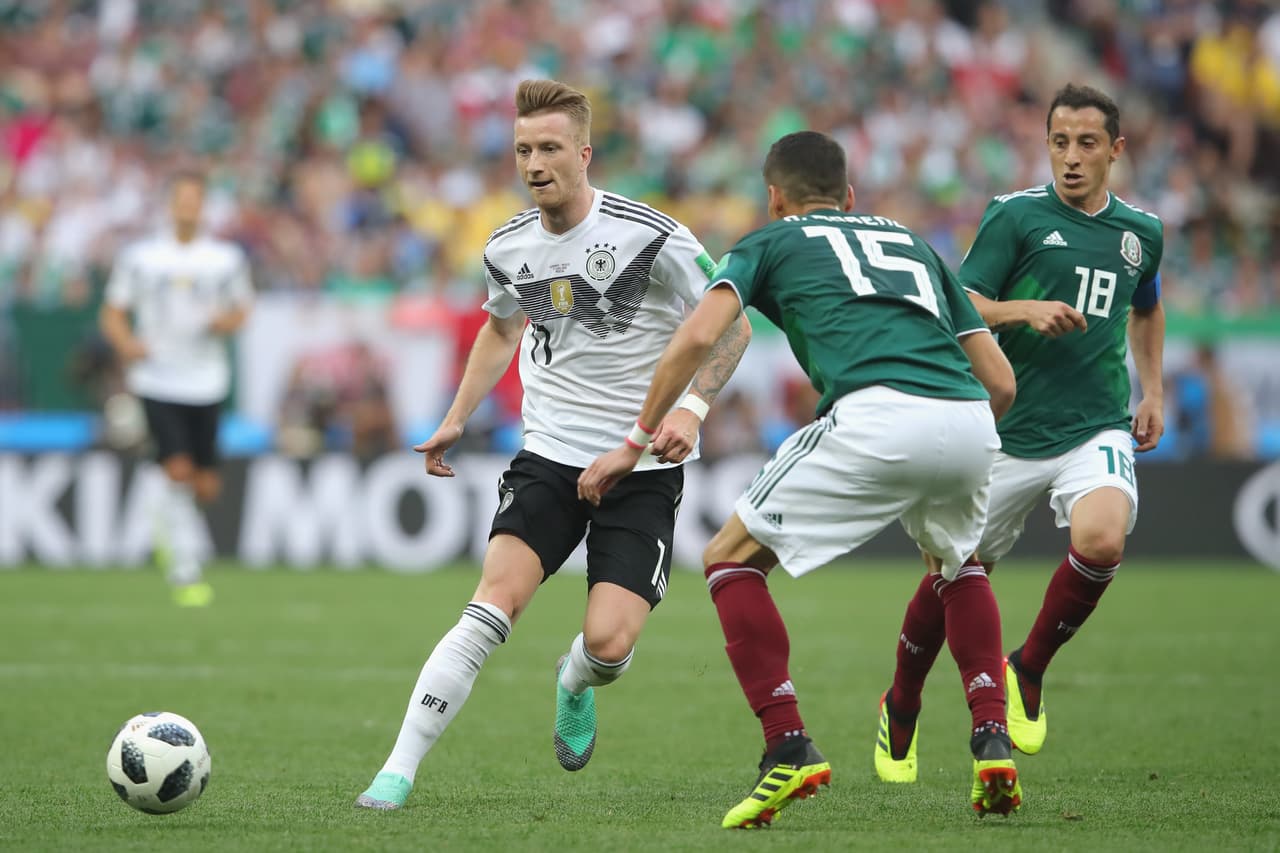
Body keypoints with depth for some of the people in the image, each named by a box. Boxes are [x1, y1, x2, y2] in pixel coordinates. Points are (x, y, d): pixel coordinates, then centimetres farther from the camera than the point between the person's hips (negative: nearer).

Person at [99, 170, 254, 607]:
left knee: (206, 487, 3)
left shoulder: (226, 258, 4)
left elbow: (240, 309, 15)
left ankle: (167, 524, 37)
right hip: (157, 382, -2)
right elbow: (112, 313, 7)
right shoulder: (140, 257, 1)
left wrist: (227, 321, -8)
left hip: (206, 385, 2)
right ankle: (187, 571, -8)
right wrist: (127, 343, -13)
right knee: (179, 471, -17)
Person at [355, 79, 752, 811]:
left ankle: (575, 688, 25)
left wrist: (693, 406, -17)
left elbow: (733, 323, -3)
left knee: (609, 645, -15)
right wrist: (458, 418, 18)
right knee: (494, 605, -18)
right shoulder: (508, 249, 3)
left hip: (642, 468, -3)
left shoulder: (651, 237, -13)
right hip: (549, 455, 3)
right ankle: (399, 771, -16)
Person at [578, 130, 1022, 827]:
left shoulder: (770, 241, 24)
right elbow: (1000, 381, 29)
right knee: (958, 564, 35)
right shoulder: (913, 244, 35)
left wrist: (635, 443, 14)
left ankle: (789, 748, -1)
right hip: (969, 423, 5)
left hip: (875, 416, -5)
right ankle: (992, 744, 19)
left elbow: (698, 335, 6)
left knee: (732, 560, 12)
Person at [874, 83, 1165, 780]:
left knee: (1101, 540, -28)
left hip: (1098, 430, 2)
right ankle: (900, 711, 33)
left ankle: (1028, 671, -2)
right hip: (1010, 432, -2)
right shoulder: (1015, 215, -3)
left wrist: (1153, 394, 21)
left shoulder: (1141, 232, 10)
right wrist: (1025, 310, -24)